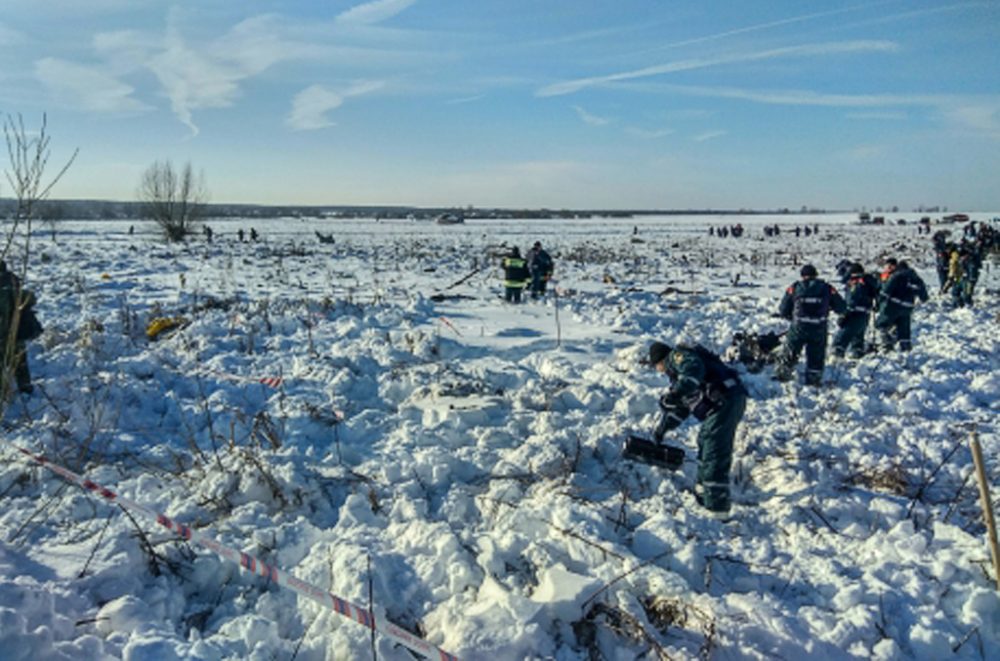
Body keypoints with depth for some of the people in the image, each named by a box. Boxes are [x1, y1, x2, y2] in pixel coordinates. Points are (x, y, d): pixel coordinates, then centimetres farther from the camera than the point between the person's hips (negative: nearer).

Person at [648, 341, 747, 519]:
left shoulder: (676, 355, 1)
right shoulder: (677, 371, 31)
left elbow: (695, 369, -23)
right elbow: (680, 407, 38)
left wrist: (677, 392, -30)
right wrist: (662, 428, 43)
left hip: (725, 400, -11)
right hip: (726, 402, 11)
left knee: (714, 454, -10)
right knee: (705, 444, 24)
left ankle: (718, 509, -8)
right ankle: (703, 497, 39)